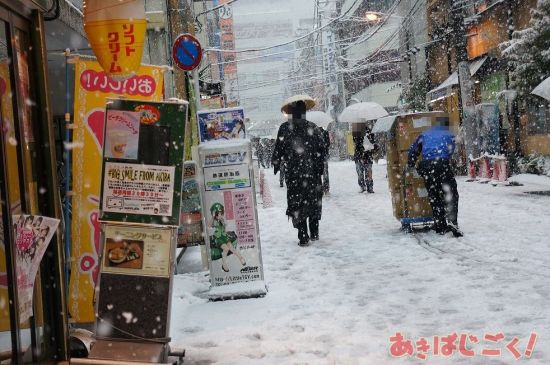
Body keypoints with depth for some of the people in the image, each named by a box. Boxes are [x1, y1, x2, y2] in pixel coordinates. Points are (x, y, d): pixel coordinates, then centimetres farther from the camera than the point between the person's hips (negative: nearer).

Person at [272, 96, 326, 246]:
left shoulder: (284, 128, -6)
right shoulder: (313, 128, 0)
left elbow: (279, 149, -5)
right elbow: (321, 151, -1)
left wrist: (276, 164, 9)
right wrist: (319, 168, 7)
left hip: (293, 172, -2)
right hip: (312, 172, 2)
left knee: (297, 202, 3)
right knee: (314, 201, 16)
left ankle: (303, 236, -2)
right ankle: (314, 233, 22)